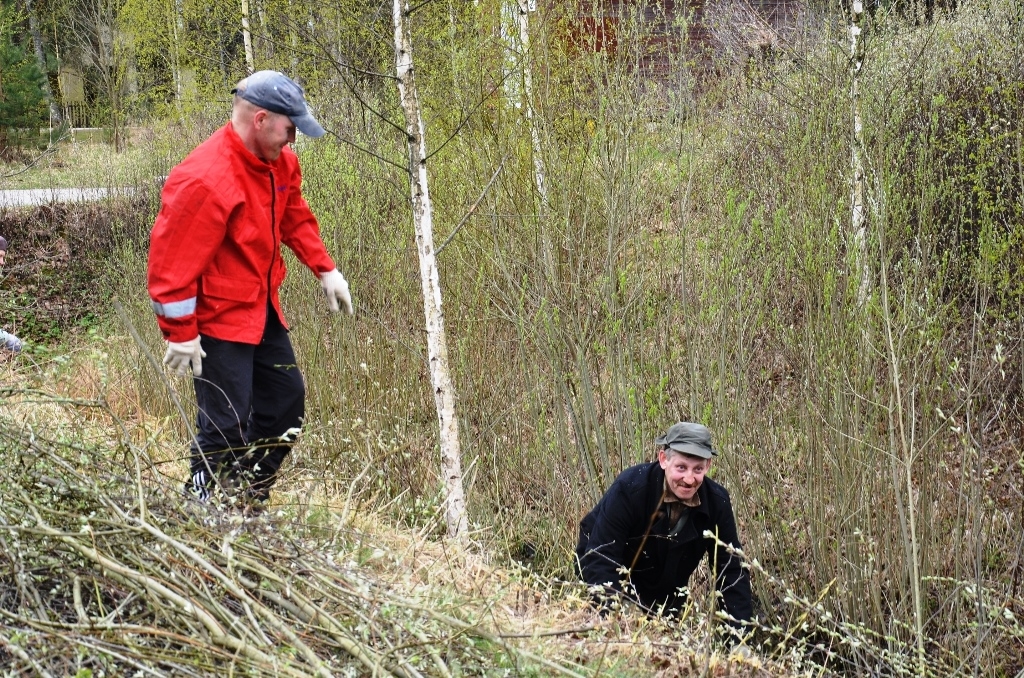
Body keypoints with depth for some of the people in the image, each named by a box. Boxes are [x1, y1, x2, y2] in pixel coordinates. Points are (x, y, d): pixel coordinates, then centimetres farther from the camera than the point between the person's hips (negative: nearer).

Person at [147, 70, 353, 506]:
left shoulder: (280, 162, 0)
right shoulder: (204, 181, -27)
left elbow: (295, 219, 18)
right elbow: (171, 261, -24)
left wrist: (325, 270, 11)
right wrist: (180, 334, -20)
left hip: (262, 310, 9)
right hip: (219, 318, -9)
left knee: (286, 400, 15)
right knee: (225, 425, -8)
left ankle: (249, 500, 28)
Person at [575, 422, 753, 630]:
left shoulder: (716, 502, -19)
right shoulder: (629, 488, -32)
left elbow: (731, 570, -14)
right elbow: (599, 560, -35)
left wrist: (742, 629, -25)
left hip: (667, 594, 4)